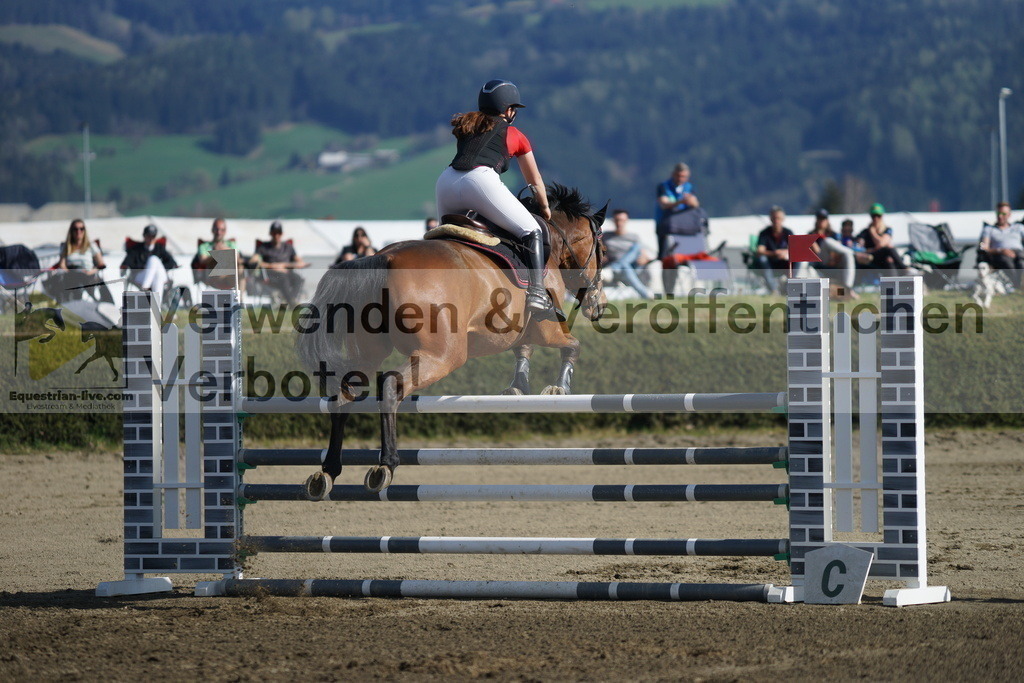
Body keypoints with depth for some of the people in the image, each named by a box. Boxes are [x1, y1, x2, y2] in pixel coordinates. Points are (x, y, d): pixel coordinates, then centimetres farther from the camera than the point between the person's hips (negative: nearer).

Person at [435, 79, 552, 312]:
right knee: (531, 232, 3)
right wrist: (545, 209, 48)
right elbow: (535, 182, 31)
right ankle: (536, 290, -14)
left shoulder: (467, 128, 33)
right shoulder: (514, 135, 22)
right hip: (480, 179, -5)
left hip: (446, 181, 5)